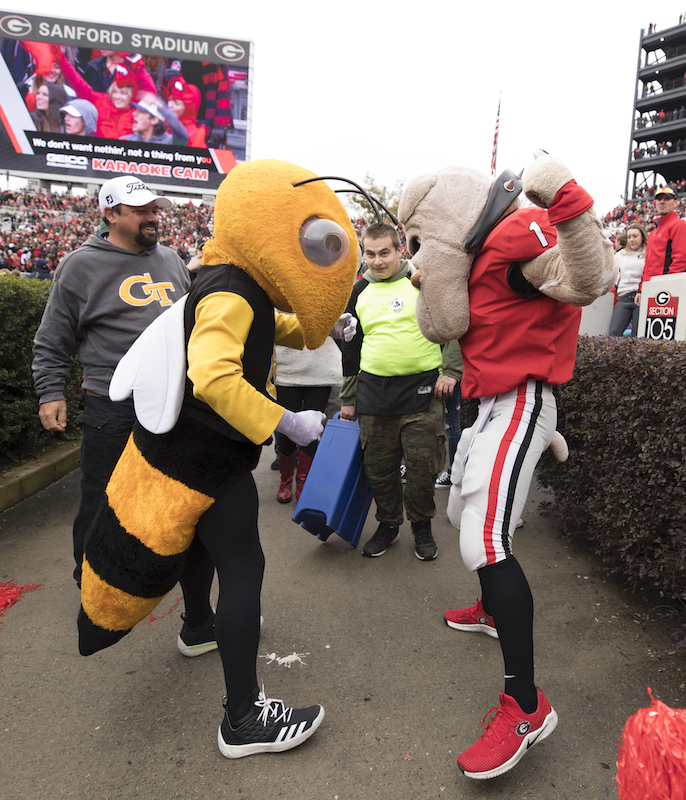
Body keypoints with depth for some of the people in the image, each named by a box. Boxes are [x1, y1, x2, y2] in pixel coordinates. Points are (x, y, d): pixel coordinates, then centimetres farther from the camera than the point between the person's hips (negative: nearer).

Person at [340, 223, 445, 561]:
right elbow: (351, 349, 19)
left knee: (422, 464, 1)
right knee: (379, 466, 8)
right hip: (373, 392, 4)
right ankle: (388, 524, 28)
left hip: (422, 392, -3)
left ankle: (422, 526, 23)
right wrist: (347, 399, 18)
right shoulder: (359, 292, 13)